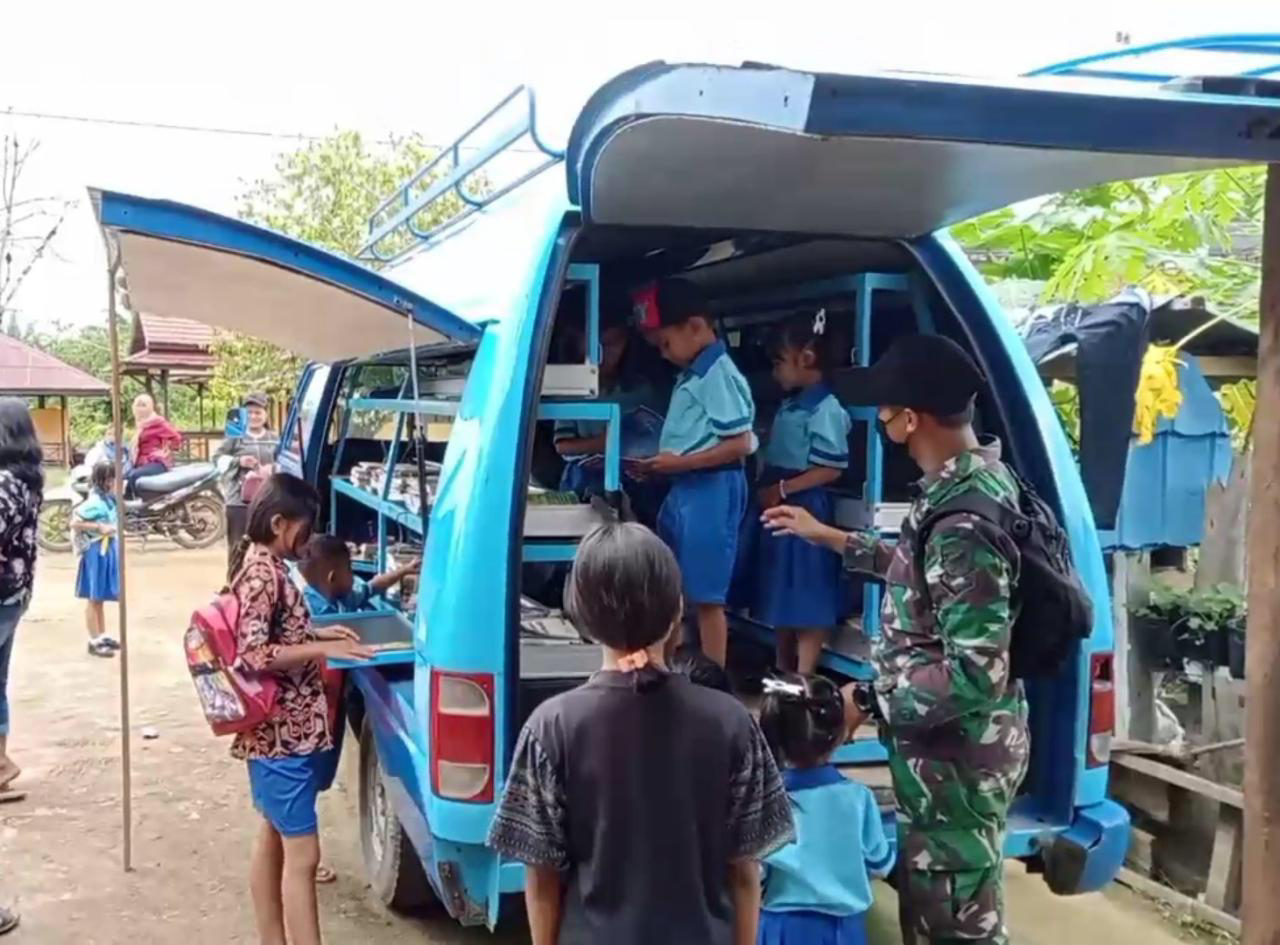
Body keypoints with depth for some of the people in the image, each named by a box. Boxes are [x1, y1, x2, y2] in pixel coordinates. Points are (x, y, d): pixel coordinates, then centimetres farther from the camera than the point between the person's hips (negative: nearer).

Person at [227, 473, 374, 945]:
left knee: (273, 839, 17)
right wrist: (323, 649, -25)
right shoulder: (262, 573, -20)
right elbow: (253, 655, -25)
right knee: (302, 853, -7)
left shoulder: (265, 564, 10)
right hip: (283, 734, -10)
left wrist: (317, 631, 10)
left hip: (283, 731, 10)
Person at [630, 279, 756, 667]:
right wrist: (659, 464, 9)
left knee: (706, 595, -3)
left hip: (710, 489, -10)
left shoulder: (718, 374, -15)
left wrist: (680, 463, -19)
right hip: (683, 488, 10)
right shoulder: (693, 373, 15)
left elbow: (739, 444, -20)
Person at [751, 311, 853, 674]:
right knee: (782, 598, 17)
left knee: (807, 602, -1)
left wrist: (782, 490, -19)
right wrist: (767, 488, 6)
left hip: (804, 510, -9)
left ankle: (804, 681, 7)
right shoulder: (789, 405, 11)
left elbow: (831, 469, -19)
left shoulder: (826, 409, -16)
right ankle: (782, 673, 29)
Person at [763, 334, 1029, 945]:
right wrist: (830, 538, 24)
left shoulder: (963, 520, -29)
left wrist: (869, 701, -20)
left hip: (955, 751, -9)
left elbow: (975, 674, -31)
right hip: (945, 742, 9)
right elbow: (925, 572, 19)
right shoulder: (971, 482, 2)